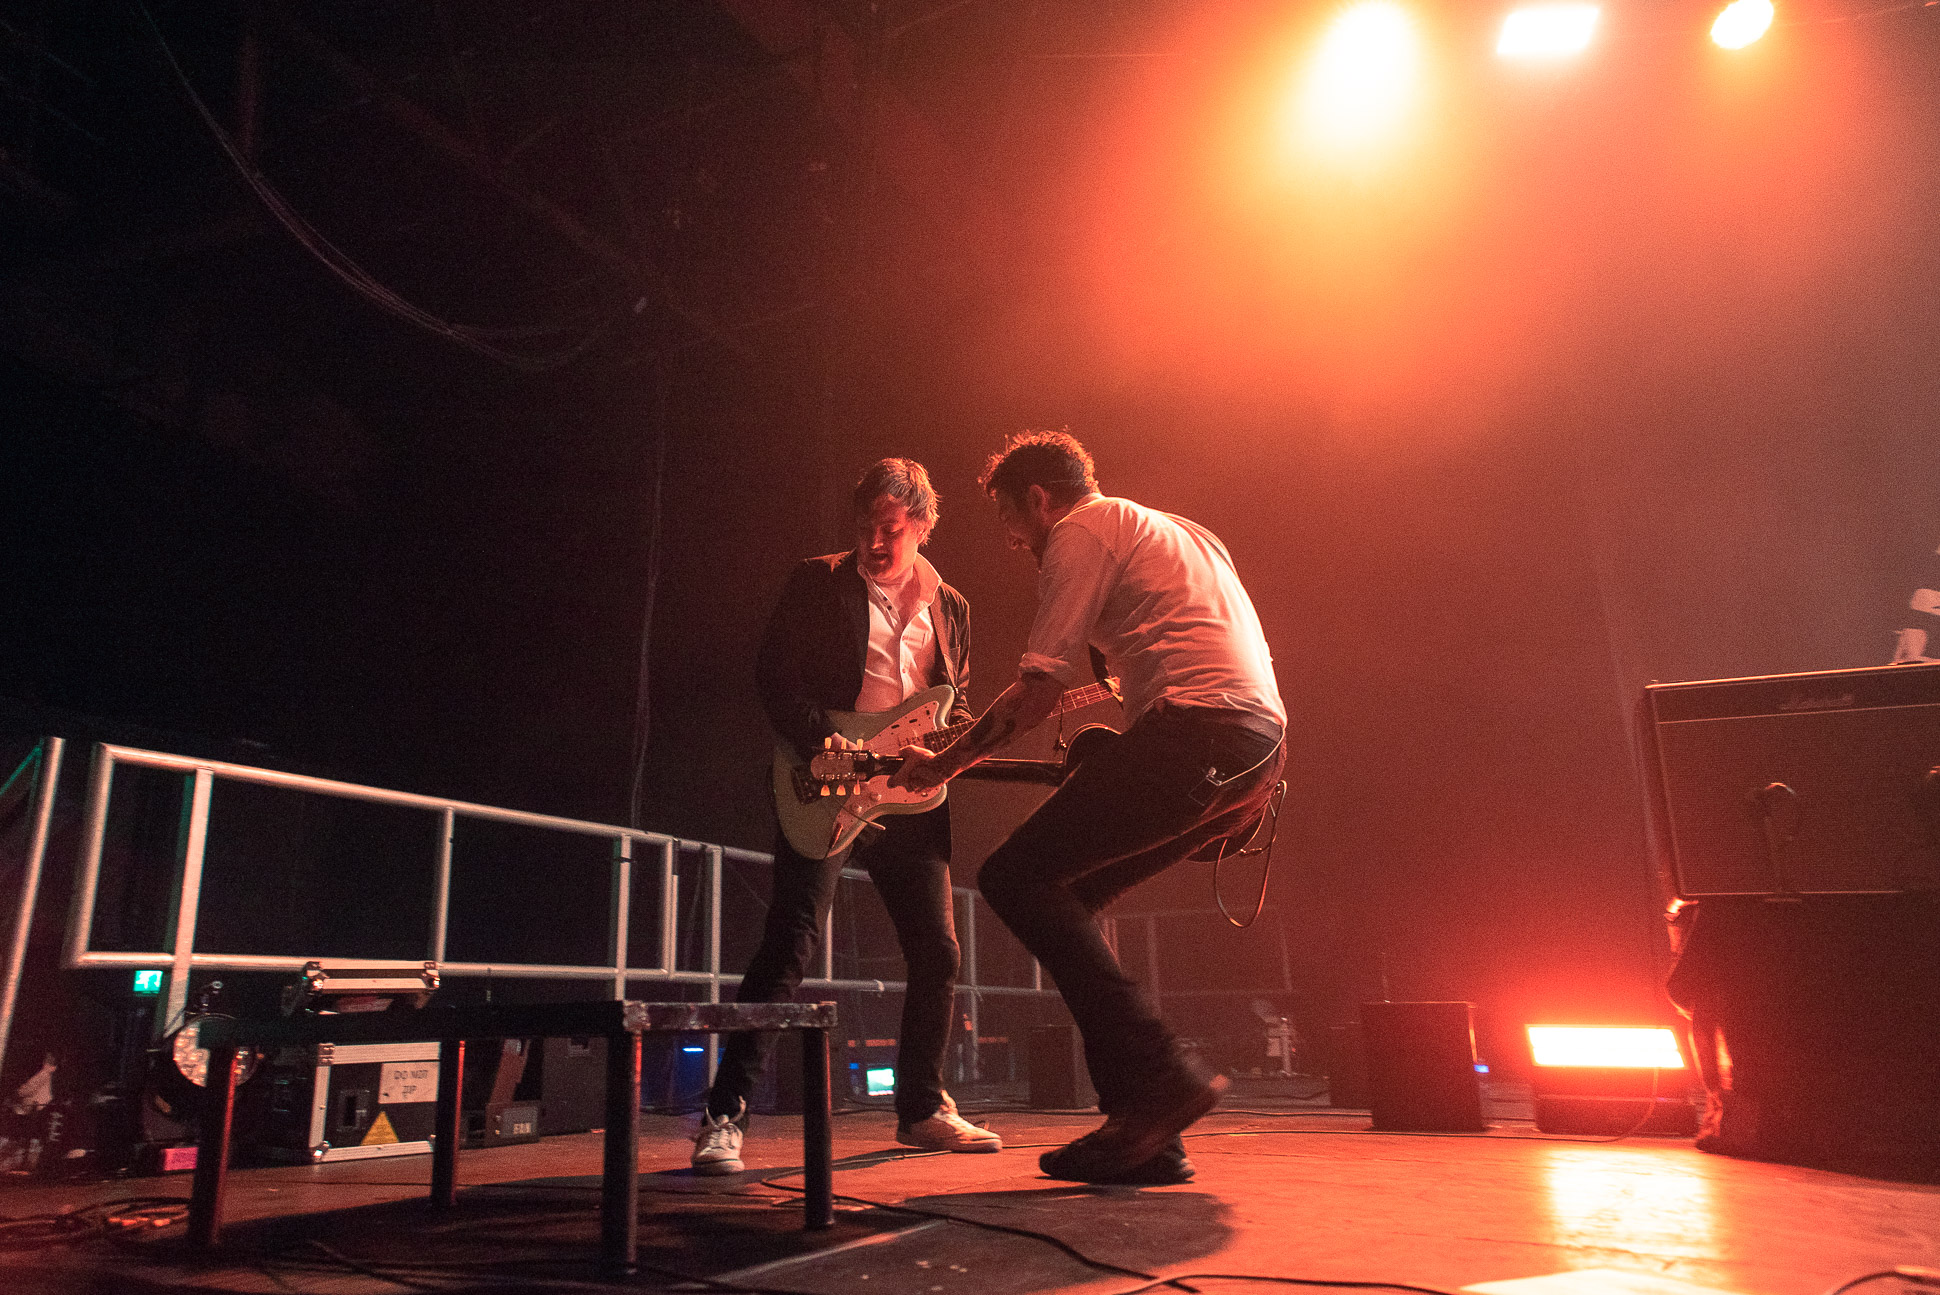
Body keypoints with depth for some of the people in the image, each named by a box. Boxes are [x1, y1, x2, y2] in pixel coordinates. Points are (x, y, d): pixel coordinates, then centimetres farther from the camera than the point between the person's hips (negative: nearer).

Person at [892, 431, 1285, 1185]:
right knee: (1068, 901, 11)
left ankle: (1160, 1079, -13)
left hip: (1197, 727, -9)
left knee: (1018, 879, -9)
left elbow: (1037, 690, -3)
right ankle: (1147, 1136, 9)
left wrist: (947, 762, 8)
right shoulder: (1176, 532, 32)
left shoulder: (1081, 532, 4)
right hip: (1261, 747, 10)